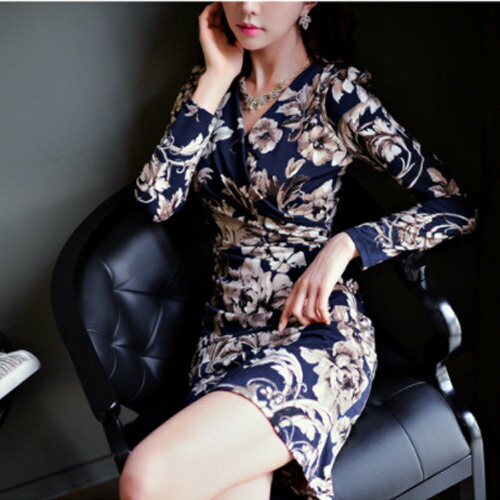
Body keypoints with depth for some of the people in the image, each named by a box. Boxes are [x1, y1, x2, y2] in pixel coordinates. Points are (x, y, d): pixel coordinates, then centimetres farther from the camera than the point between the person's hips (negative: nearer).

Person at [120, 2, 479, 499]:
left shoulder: (336, 91, -1)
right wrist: (216, 80, -3)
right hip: (228, 332, 4)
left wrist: (345, 245, -17)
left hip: (317, 327, -4)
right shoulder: (209, 86, 12)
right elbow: (155, 200, -2)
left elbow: (460, 206, -4)